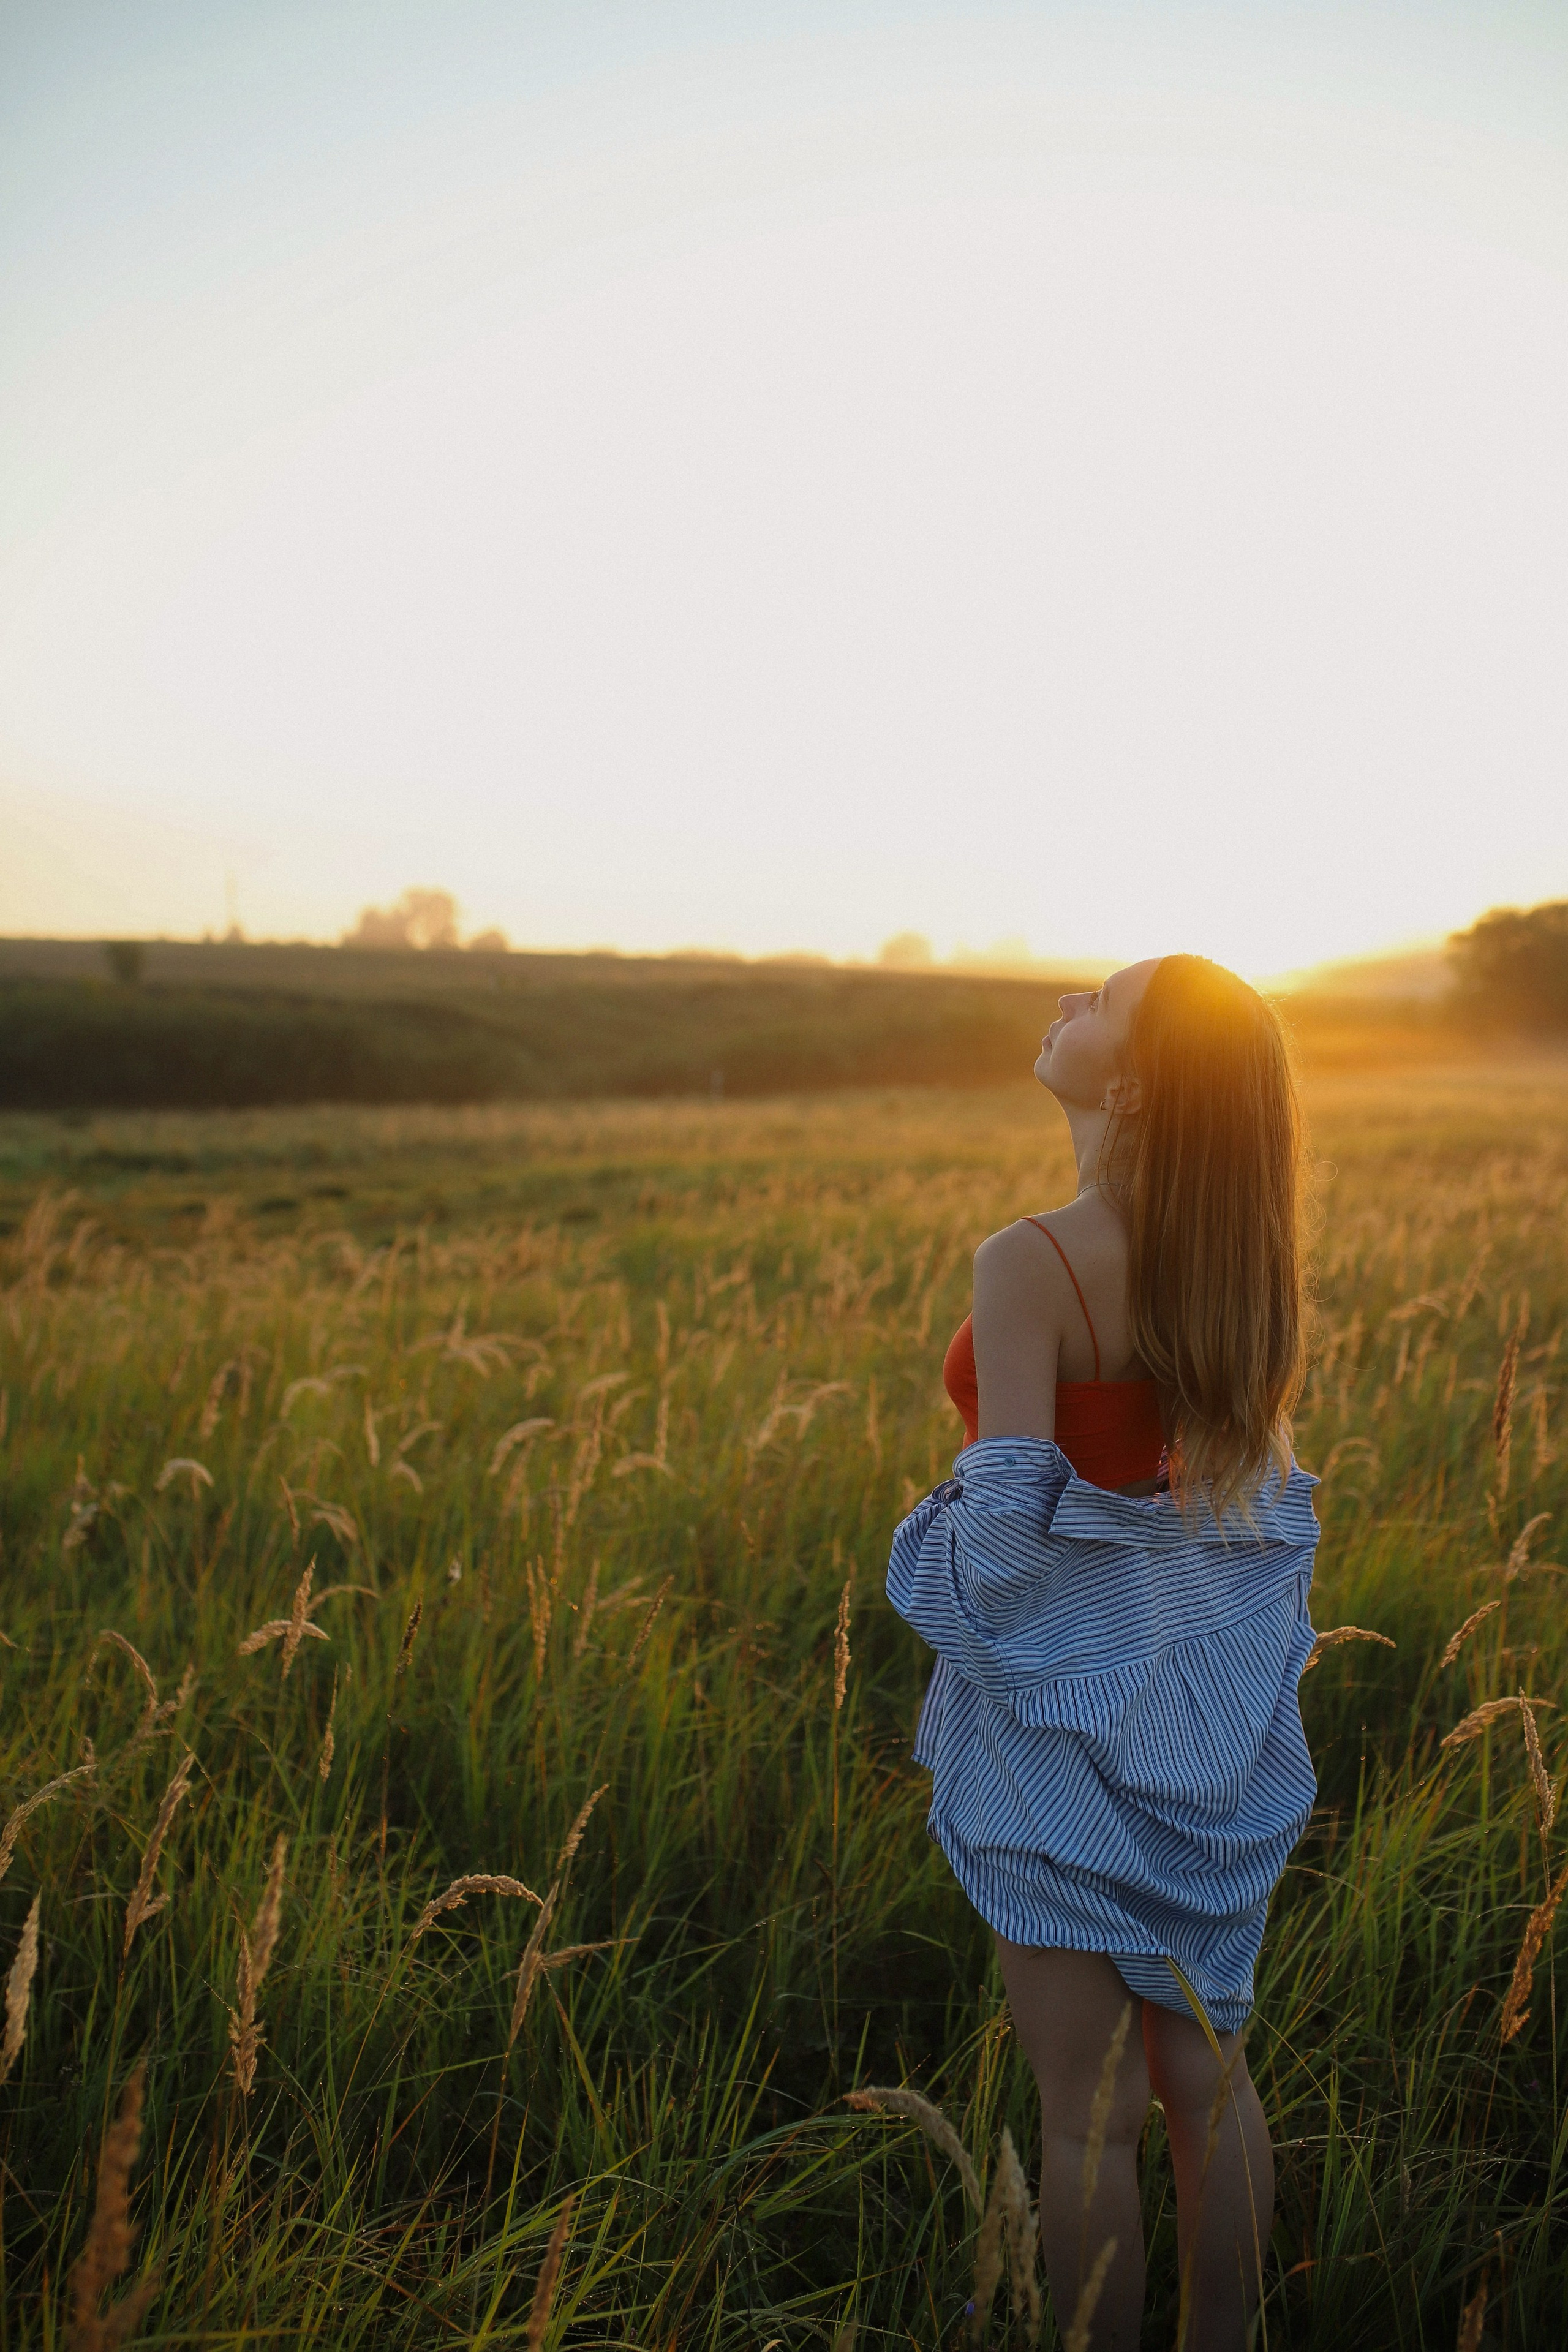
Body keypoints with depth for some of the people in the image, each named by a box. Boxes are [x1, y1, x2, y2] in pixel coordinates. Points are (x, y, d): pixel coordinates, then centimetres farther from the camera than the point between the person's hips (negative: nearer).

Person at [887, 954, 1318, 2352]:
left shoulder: (1030, 1265, -22)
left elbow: (1006, 1535, -23)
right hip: (1211, 1714, 7)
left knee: (1092, 2113, 10)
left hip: (1072, 1712, -7)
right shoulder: (1244, 1254, -2)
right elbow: (1268, 1507, 6)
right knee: (1209, 2072, 21)